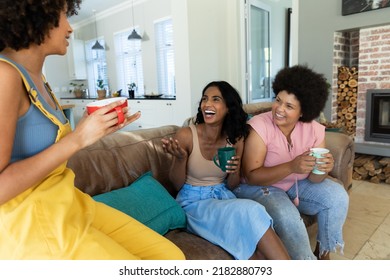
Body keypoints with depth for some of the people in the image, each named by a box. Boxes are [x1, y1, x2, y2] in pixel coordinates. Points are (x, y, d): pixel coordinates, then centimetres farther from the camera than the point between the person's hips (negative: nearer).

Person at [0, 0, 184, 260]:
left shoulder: (35, 76, 11)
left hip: (68, 203, 8)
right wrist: (78, 138, -21)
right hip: (29, 222, -8)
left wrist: (99, 129, 6)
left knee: (172, 256, 2)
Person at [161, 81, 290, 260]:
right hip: (194, 202, -3)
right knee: (250, 212, -27)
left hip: (223, 197, 4)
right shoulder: (186, 135, -13)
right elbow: (177, 185, -5)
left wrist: (235, 172, -16)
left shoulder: (235, 139, -2)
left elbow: (231, 186, 7)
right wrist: (180, 158, -24)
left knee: (258, 250, -26)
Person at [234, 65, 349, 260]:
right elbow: (250, 176, -27)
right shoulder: (259, 126, -24)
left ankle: (323, 253, 13)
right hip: (259, 187, -5)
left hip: (296, 184, 6)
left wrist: (322, 169, -34)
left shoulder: (314, 130, -10)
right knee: (287, 215, -30)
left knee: (337, 196, -9)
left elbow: (313, 178, -9)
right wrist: (291, 167, -39)